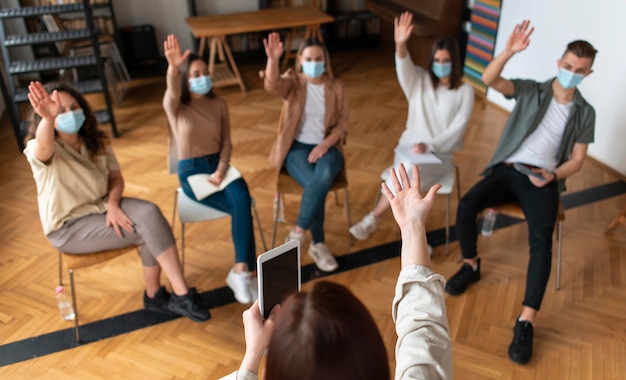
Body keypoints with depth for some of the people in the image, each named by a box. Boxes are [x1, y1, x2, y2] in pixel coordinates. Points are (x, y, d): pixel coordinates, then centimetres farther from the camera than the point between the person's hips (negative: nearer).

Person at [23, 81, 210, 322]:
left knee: (150, 213, -24)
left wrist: (112, 204, -17)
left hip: (102, 206, 6)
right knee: (148, 229, -22)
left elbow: (116, 177, 5)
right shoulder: (39, 150, -17)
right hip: (68, 228, -6)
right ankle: (180, 295, -12)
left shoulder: (96, 143, 3)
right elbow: (44, 144, -41)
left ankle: (154, 294, -13)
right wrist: (48, 119, -65)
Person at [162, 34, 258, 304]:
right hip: (191, 171, -3)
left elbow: (226, 142, 4)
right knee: (240, 206, -26)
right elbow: (171, 94, -31)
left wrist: (222, 169, -14)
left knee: (242, 198, -30)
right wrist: (173, 68, -53)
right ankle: (247, 270, -12)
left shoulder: (219, 104, 5)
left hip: (219, 165, 3)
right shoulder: (176, 107, -6)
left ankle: (241, 270, -21)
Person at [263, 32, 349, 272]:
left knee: (324, 178, -34)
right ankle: (318, 245, -13)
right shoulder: (292, 83, 1)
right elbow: (272, 85, -23)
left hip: (327, 146, 1)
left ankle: (297, 232, -18)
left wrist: (325, 144, -16)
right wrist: (273, 59, -43)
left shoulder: (336, 88, 7)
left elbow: (342, 124, 2)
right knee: (314, 184, -31)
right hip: (297, 146, -1)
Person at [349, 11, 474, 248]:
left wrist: (429, 146, -22)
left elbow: (456, 130, -8)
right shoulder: (420, 81, 2)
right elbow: (404, 69, -21)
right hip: (410, 145, 1)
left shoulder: (465, 92, -2)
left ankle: (373, 218, -16)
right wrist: (400, 46, -41)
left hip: (440, 154, -1)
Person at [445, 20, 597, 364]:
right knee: (466, 206, -26)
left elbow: (577, 160, 9)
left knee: (541, 238, -28)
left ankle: (526, 322, -27)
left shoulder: (585, 113, 10)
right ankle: (471, 265, 3)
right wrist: (509, 51, -27)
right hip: (508, 169, 1)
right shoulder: (530, 91, 7)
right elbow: (489, 80, -10)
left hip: (544, 179, -1)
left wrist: (552, 175, -12)